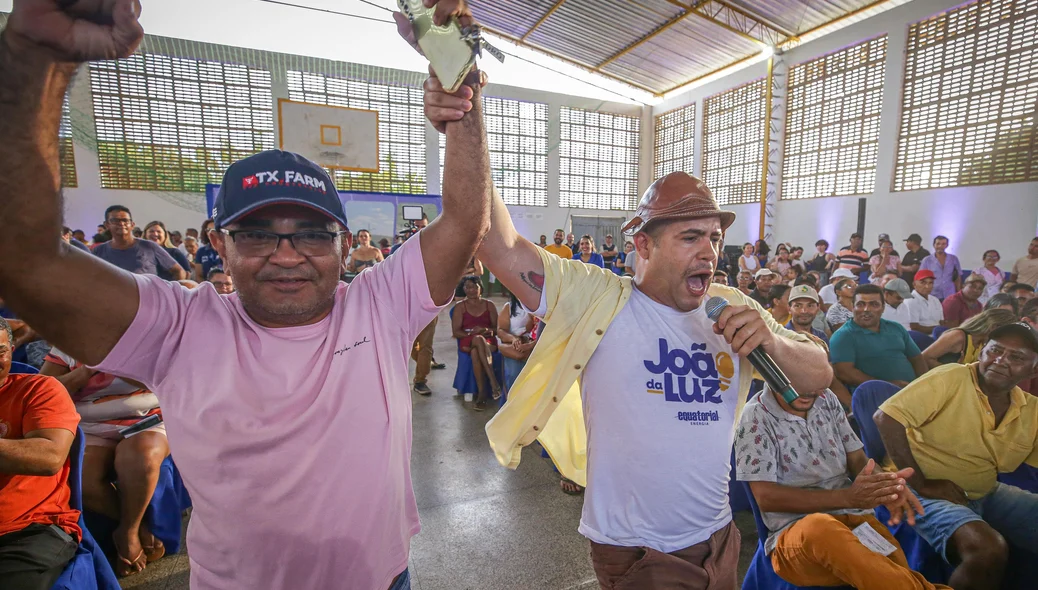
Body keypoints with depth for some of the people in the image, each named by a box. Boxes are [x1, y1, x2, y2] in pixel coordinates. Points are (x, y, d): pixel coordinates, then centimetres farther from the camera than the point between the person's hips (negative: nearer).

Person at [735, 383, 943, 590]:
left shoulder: (827, 399, 8)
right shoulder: (755, 418, -10)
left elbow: (858, 459, 10)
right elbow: (766, 497, -14)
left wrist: (886, 484, -13)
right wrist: (847, 496, -19)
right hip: (795, 532, -3)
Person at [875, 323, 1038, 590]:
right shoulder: (951, 379, -16)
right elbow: (885, 417, -24)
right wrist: (922, 485, -19)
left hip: (987, 494, 7)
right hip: (930, 495, -7)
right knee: (990, 549, -30)